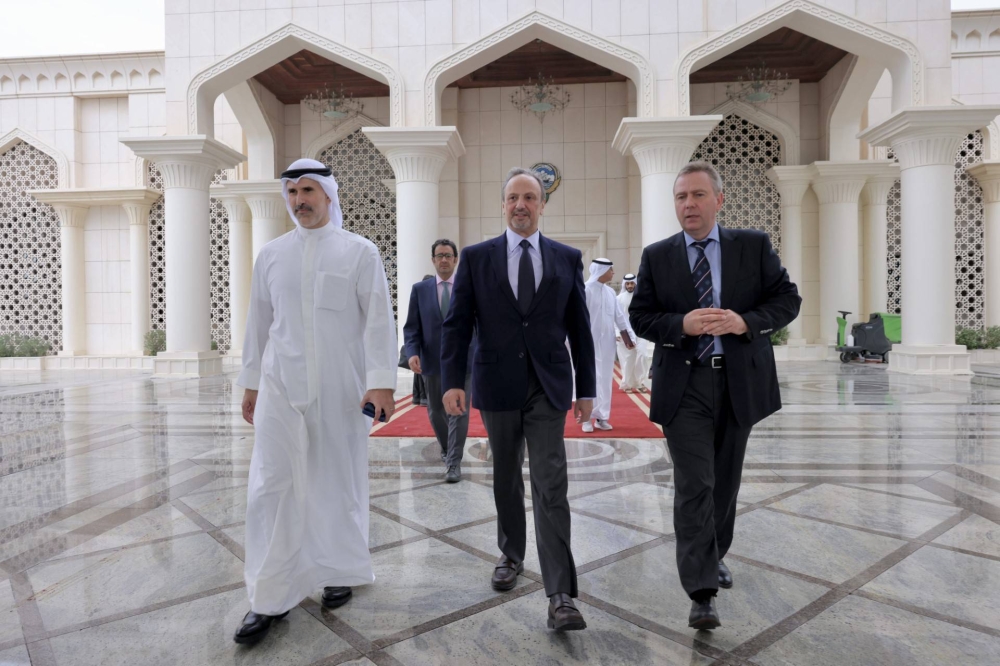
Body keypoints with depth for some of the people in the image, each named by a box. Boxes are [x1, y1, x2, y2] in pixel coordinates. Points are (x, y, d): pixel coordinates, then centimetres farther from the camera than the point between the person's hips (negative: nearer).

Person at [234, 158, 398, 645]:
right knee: (272, 485, 0)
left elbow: (379, 319, -5)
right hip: (281, 385, 3)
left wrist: (381, 380, -13)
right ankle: (271, 597, 10)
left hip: (341, 387, -2)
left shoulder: (360, 252, 0)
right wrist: (250, 383, 13)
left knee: (340, 481, 8)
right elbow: (259, 322, 13)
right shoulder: (271, 254, 9)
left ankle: (341, 571, 28)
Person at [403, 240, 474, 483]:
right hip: (432, 361, 2)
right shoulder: (420, 289, 4)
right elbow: (411, 327, 2)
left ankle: (454, 463, 5)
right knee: (435, 411, 16)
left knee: (458, 412, -3)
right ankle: (446, 448, 41)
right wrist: (412, 352, -13)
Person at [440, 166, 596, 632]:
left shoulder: (567, 258, 5)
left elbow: (579, 327, 6)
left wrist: (586, 389, 6)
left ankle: (560, 595, 0)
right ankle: (511, 555, 38)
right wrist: (452, 381, -10)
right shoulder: (476, 257, 4)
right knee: (506, 480, 16)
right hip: (498, 385, 1)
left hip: (548, 388, -1)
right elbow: (457, 324, 0)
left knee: (551, 488, -5)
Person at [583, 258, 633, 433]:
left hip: (607, 342, 6)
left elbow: (619, 316, 13)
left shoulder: (610, 292, 8)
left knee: (606, 379, 7)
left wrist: (626, 337, 13)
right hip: (590, 342, -6)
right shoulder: (586, 290, -11)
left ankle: (601, 416, 15)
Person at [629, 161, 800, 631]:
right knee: (694, 486, -6)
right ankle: (701, 593, 0)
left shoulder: (753, 245, 3)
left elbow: (787, 299, 3)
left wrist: (746, 322, -17)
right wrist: (681, 324, -18)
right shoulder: (656, 256, 2)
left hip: (739, 381, 2)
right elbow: (640, 316, 1)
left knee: (725, 481, 17)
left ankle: (714, 554, 42)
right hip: (683, 385, -2)